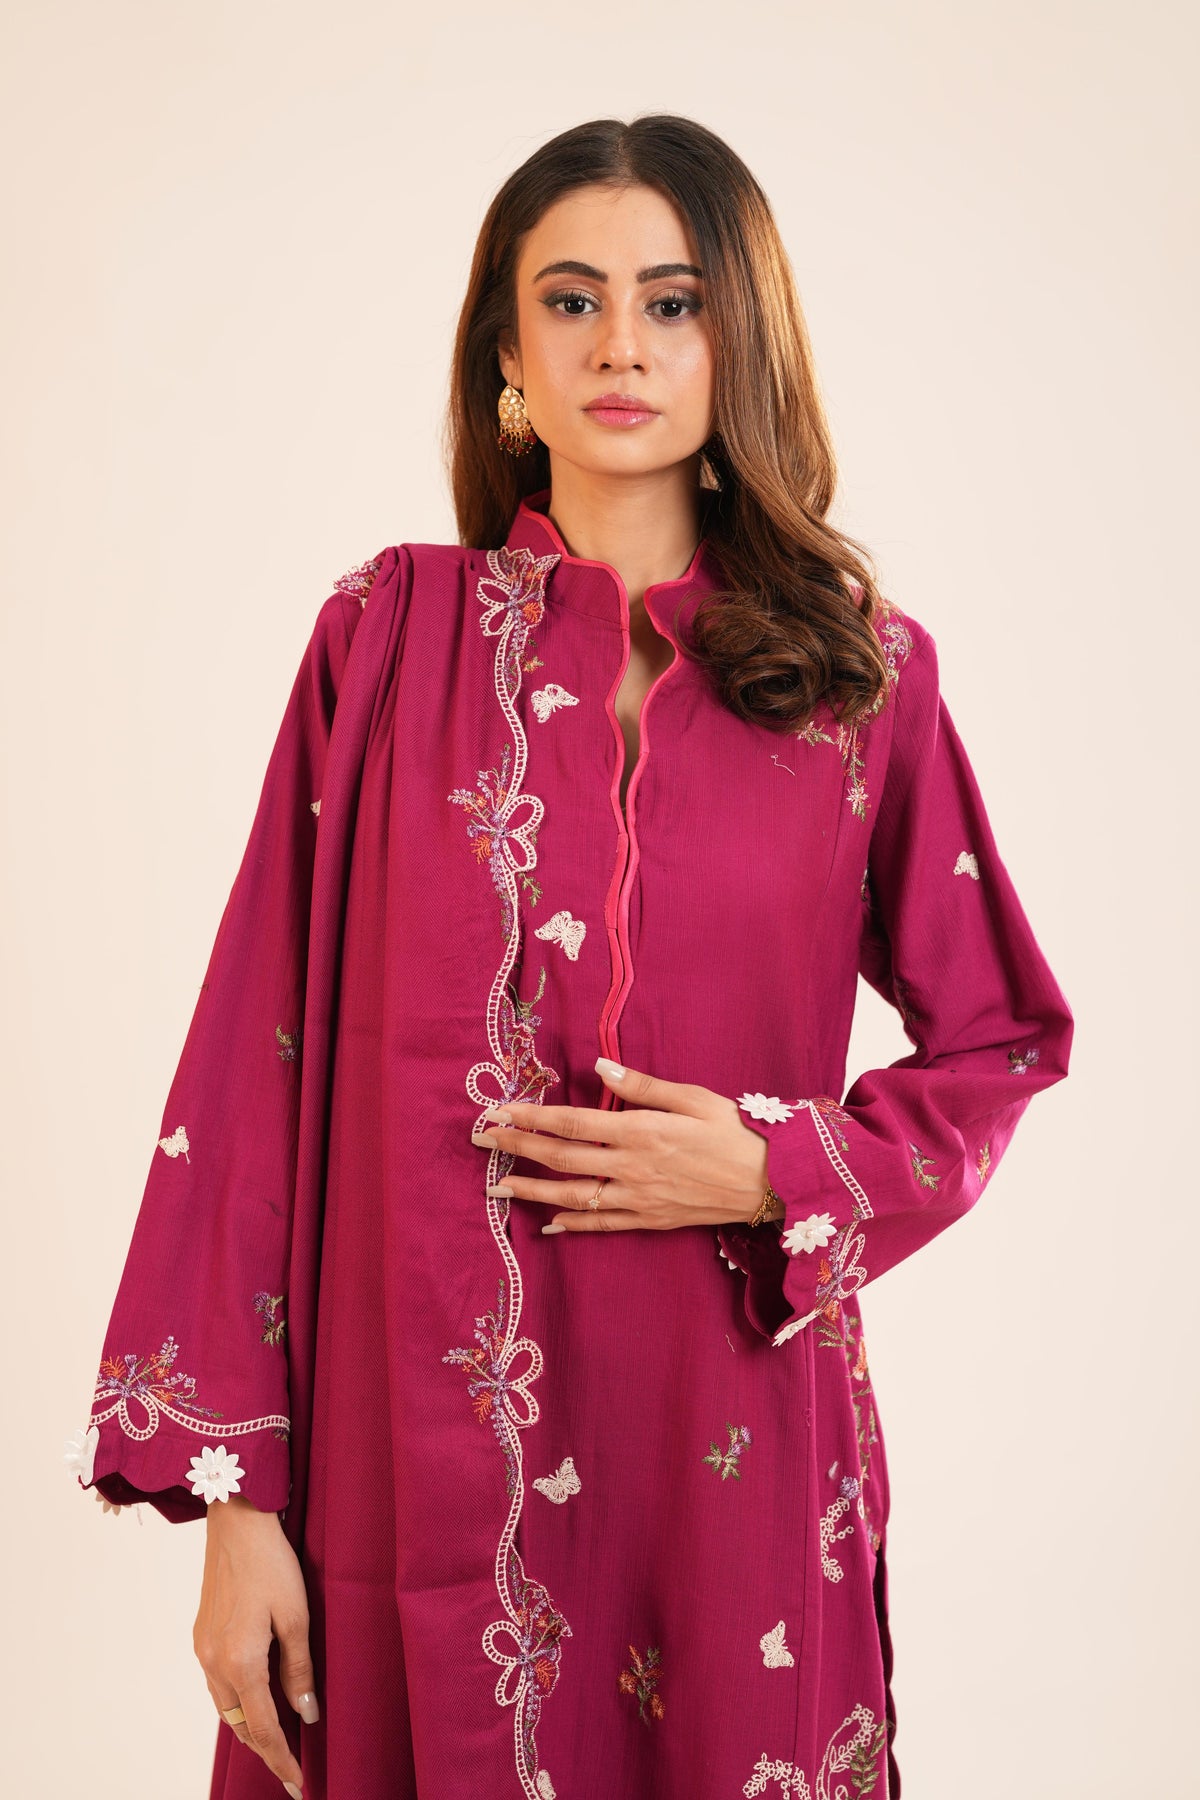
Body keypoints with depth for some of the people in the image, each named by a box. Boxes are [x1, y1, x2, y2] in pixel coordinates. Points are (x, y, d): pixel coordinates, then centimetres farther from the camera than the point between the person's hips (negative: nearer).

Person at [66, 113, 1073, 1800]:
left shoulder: (865, 671, 0)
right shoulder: (389, 636, -2)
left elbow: (1003, 1039, 8)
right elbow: (258, 1054, -3)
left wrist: (775, 1167, -10)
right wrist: (231, 1491, -6)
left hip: (734, 1452, 1)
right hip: (420, 1450, 0)